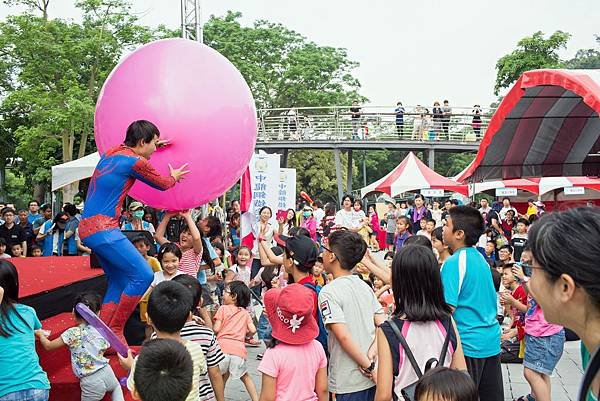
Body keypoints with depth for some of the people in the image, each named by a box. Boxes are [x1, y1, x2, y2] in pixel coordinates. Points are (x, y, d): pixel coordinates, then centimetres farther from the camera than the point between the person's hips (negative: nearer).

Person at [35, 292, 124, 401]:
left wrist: (40, 334, 17)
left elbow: (48, 346, -2)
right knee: (116, 387, 35)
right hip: (106, 372, 4)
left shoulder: (72, 333, -11)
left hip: (91, 382, -3)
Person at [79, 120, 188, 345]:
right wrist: (174, 177, 28)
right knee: (143, 275, -12)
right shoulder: (136, 162, -11)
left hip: (88, 228, 10)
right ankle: (115, 330, -5)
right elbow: (162, 184, 7)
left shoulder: (112, 152, 14)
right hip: (103, 228, -10)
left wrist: (153, 146, 46)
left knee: (119, 281, 13)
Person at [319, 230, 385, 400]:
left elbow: (343, 336, -21)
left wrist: (368, 366, -13)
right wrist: (372, 353, -8)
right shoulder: (364, 286, 6)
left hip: (349, 383, -6)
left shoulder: (328, 292, -14)